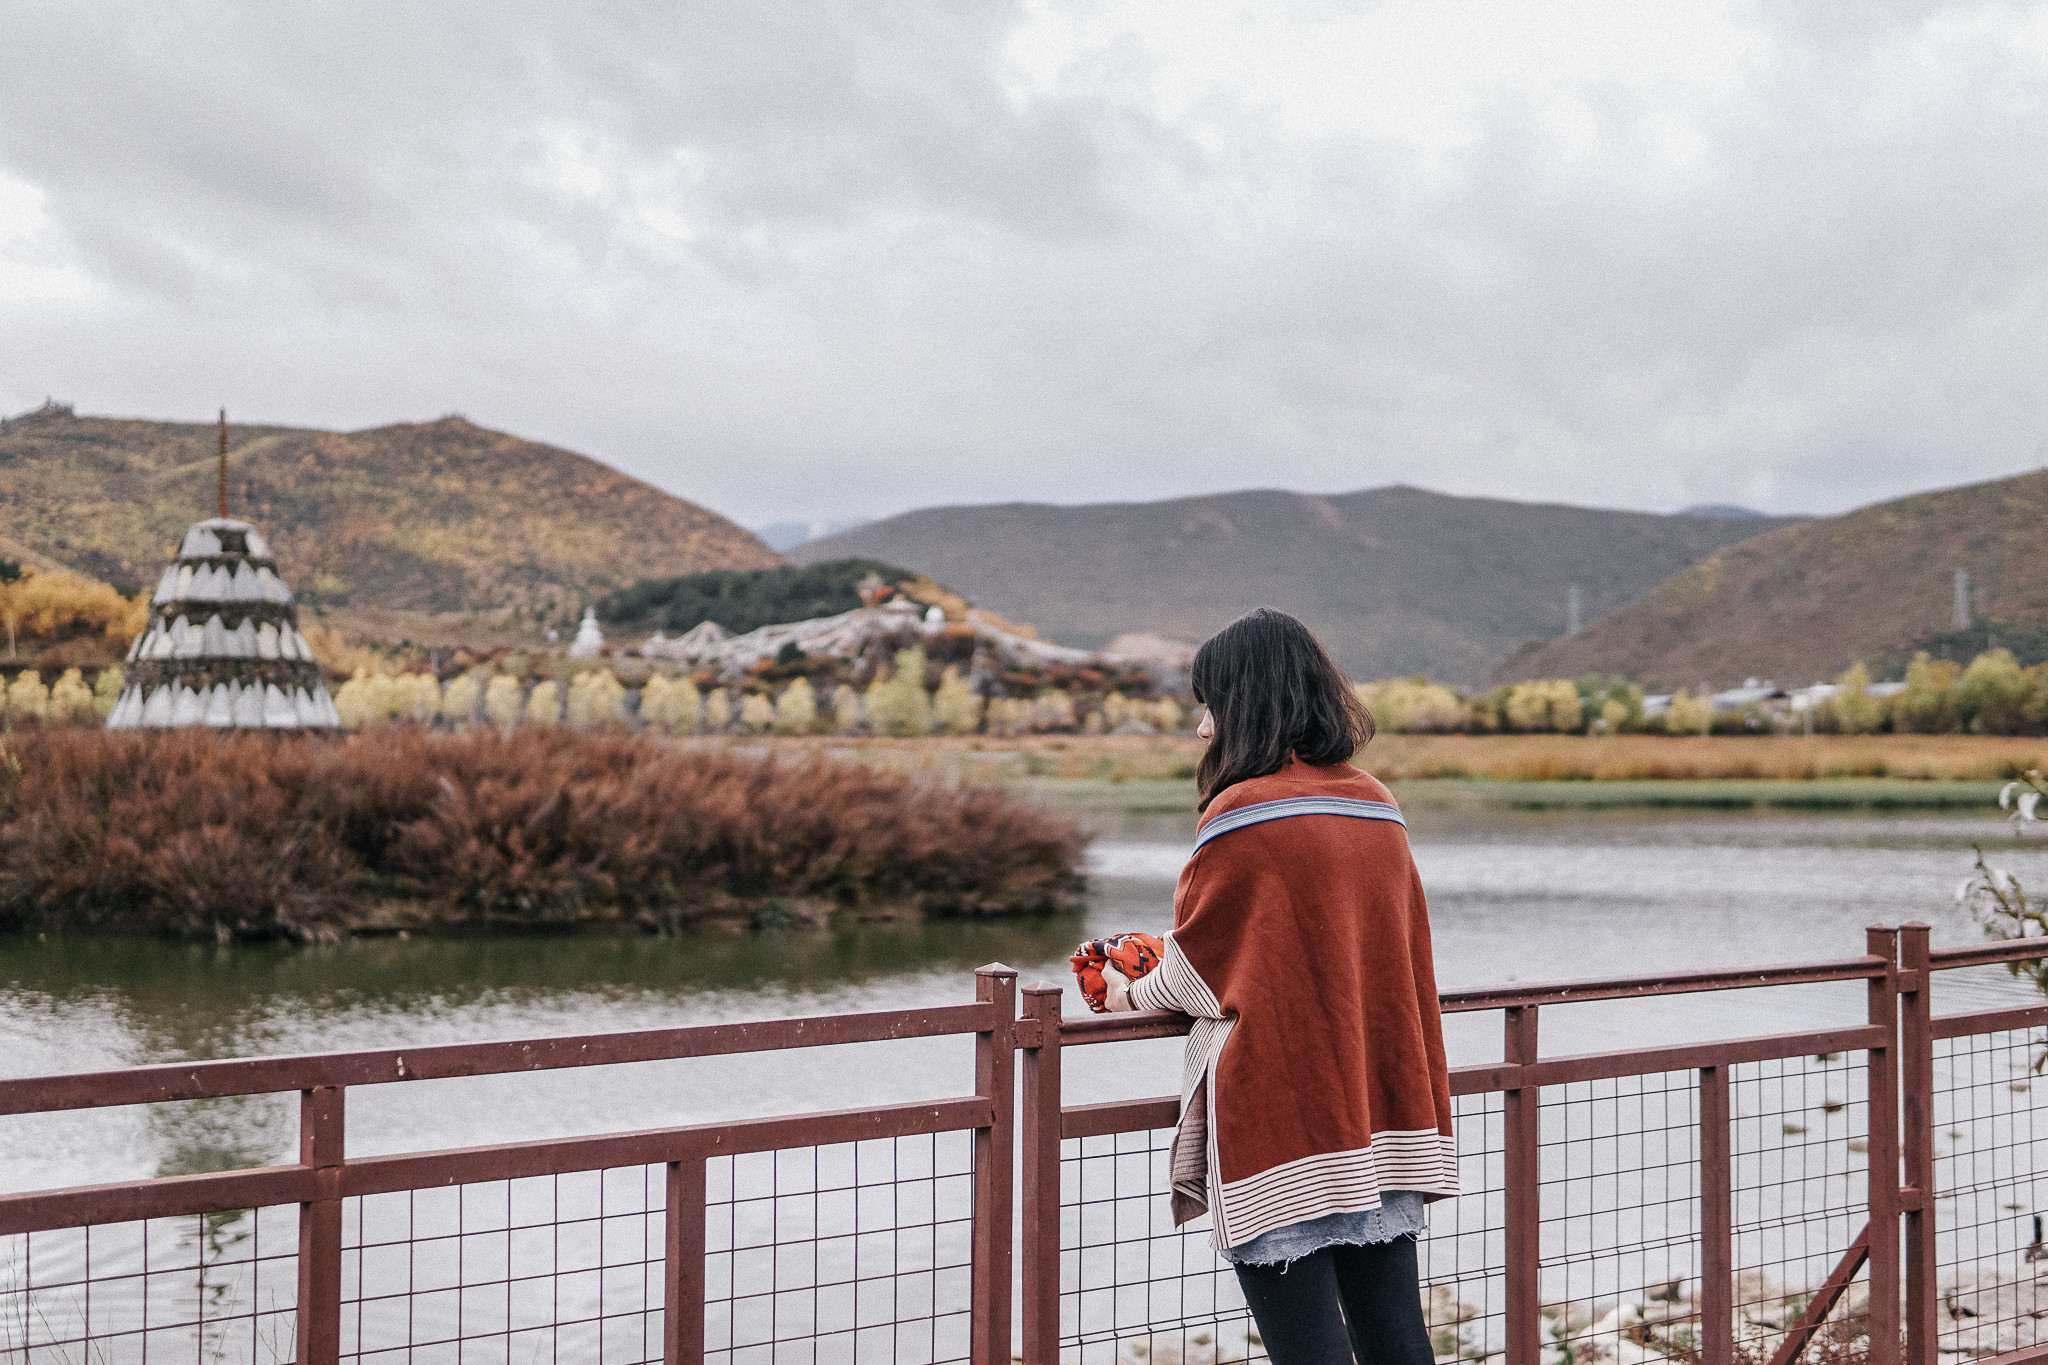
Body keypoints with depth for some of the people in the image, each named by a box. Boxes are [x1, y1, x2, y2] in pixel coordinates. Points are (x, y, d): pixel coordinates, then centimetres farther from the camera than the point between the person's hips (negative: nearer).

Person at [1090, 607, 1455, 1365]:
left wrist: (1131, 993, 18)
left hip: (1282, 1128, -7)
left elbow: (1192, 970, -2)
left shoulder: (1242, 818, -12)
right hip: (1383, 1120, 7)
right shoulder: (1377, 808, 8)